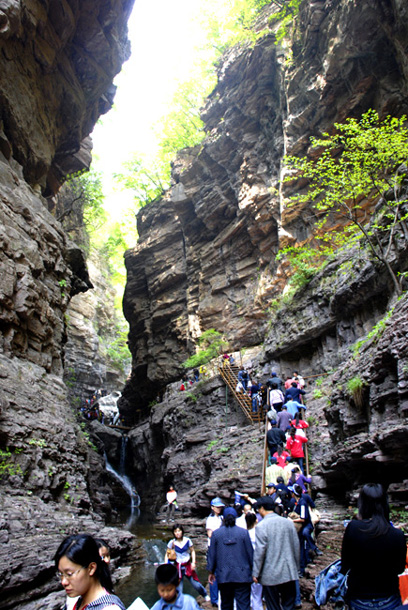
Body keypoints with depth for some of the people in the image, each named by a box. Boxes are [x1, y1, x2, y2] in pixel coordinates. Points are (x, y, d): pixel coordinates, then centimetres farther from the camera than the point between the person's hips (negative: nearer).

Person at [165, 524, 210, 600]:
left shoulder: (187, 540, -6)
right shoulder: (172, 542, -9)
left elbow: (192, 551, 7)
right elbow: (167, 555, 0)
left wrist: (193, 562, -2)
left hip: (188, 565, 1)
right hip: (178, 567, -1)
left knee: (196, 584, 3)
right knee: (178, 588, -3)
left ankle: (205, 595, 31)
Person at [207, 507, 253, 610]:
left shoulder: (216, 533, 0)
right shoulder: (243, 532, -5)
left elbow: (212, 555, 4)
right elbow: (250, 553, 0)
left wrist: (211, 572, 16)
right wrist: (254, 571, 12)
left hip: (223, 577, 2)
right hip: (242, 576, -2)